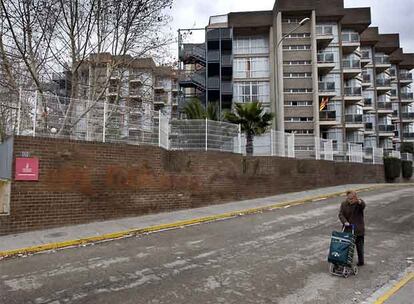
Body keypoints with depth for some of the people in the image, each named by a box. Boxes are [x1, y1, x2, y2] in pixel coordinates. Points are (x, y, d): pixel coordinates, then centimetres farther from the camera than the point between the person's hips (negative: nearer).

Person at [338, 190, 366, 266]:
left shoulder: (359, 203, -9)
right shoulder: (344, 204, 0)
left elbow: (363, 206, -33)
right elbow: (341, 214, -6)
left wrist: (359, 201, -57)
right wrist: (345, 222, -24)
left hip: (359, 229, -2)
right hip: (348, 229, 2)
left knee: (359, 246, 9)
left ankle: (361, 261, 24)